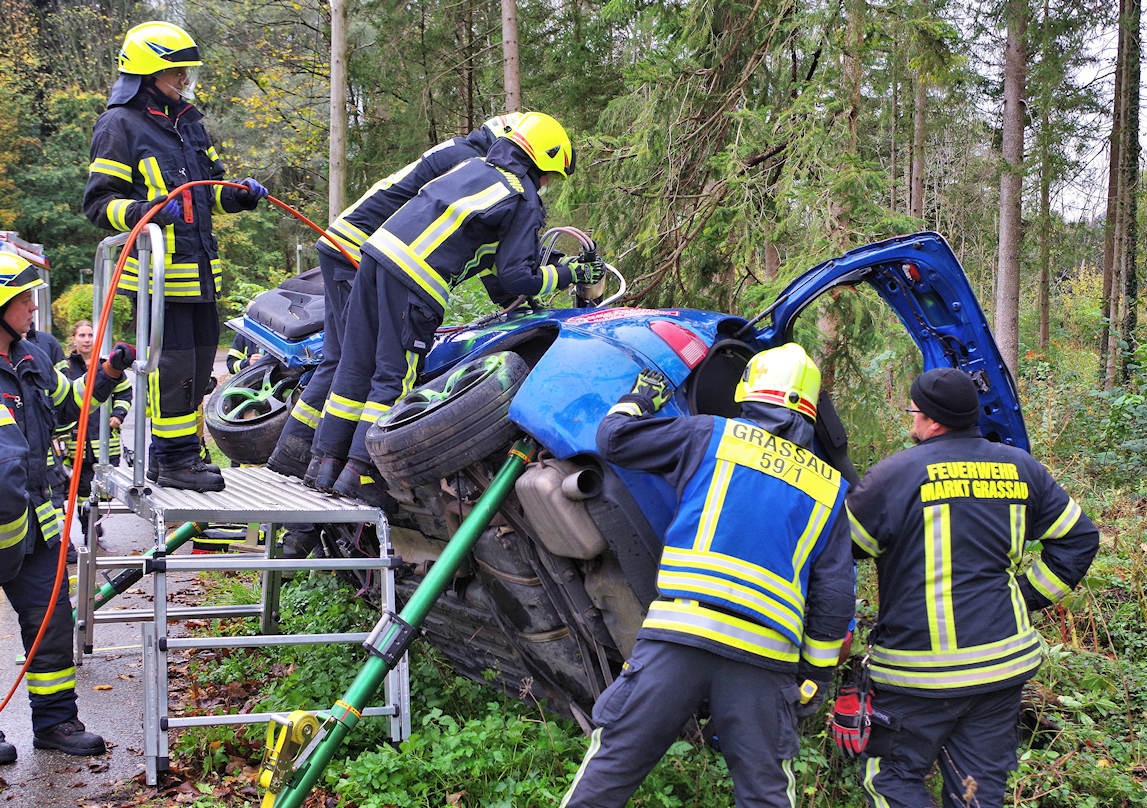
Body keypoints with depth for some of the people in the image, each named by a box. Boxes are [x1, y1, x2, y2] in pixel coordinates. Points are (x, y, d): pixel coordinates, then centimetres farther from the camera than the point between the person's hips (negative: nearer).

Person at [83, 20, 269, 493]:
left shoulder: (189, 121, 19)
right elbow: (99, 203, -9)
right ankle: (173, 459, 0)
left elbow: (210, 188, 29)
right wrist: (143, 211, -26)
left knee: (200, 359, 11)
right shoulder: (121, 125, -6)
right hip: (158, 269, -8)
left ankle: (174, 448, 23)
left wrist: (239, 196, 8)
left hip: (200, 267, 8)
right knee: (173, 361, -8)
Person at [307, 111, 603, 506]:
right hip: (416, 284, -8)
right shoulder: (525, 201, 3)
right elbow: (516, 276, -1)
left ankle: (326, 462, 16)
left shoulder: (474, 166, 24)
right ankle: (359, 471, -1)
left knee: (357, 364, 12)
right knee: (395, 376, 0)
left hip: (378, 251, 8)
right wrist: (570, 274, 12)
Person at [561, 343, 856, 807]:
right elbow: (833, 598, 14)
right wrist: (818, 673, 20)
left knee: (610, 768, 3)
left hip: (680, 632, -2)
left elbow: (613, 438, 14)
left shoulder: (713, 436, 10)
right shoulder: (831, 488, 18)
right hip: (766, 657, 2)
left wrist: (639, 398, 34)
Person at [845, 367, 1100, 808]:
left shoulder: (895, 474, -11)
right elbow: (1078, 539, 14)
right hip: (1006, 663, 5)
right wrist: (1026, 598, 15)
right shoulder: (1020, 468, 6)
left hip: (921, 673, -5)